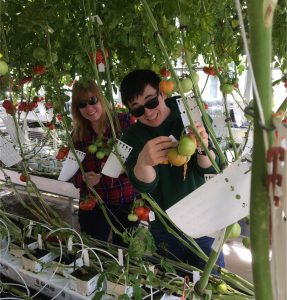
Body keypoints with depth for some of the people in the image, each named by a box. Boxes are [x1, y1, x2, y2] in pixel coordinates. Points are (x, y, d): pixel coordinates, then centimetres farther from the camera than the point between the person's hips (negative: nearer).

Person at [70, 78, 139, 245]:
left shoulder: (125, 121, -11)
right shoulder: (77, 135, 1)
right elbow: (73, 173, 5)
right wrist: (84, 178, -15)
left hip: (127, 202, -2)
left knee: (124, 250, 16)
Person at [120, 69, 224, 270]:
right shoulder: (132, 137, -7)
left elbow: (211, 169, -14)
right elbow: (144, 185, -19)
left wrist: (203, 148, -36)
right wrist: (143, 161, -42)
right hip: (163, 230, 1)